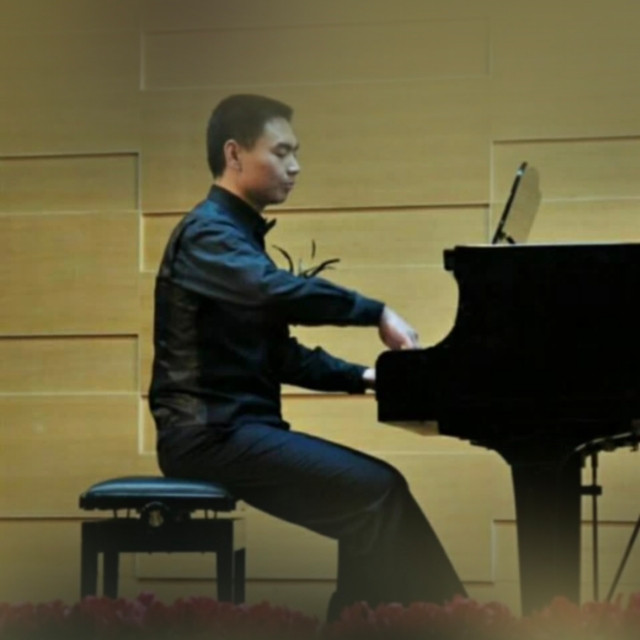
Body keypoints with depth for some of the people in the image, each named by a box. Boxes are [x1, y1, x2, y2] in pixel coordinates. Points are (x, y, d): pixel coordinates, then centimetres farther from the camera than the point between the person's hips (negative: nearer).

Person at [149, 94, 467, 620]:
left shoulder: (241, 236, 21)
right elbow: (277, 291, -31)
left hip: (238, 426, 10)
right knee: (376, 493, -18)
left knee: (371, 496, 1)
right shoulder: (209, 233, -10)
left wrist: (362, 377, 8)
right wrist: (377, 313, -24)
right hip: (211, 432, -10)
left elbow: (281, 355, 21)